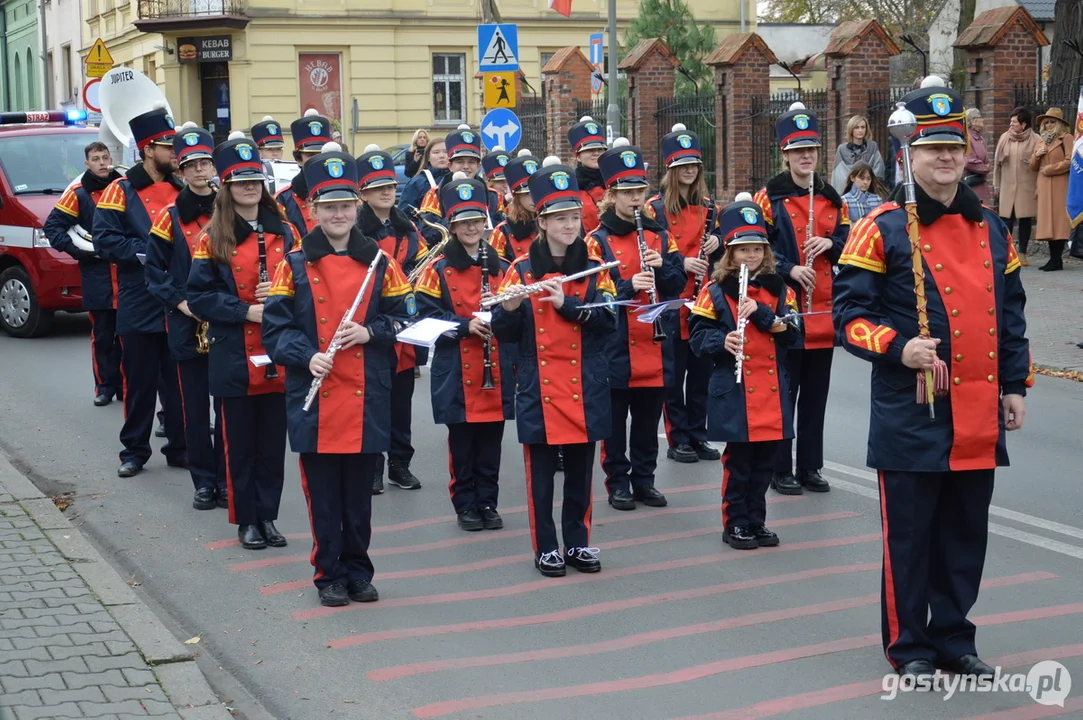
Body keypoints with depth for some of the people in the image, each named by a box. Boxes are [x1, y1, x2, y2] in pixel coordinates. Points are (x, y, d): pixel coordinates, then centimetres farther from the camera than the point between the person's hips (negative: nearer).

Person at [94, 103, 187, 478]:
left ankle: (179, 447, 18)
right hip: (139, 305, -3)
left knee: (178, 380, 8)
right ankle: (134, 450, 15)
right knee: (139, 381, 4)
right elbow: (104, 239, -10)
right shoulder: (122, 190, -3)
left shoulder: (183, 190, 11)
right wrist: (143, 252, -19)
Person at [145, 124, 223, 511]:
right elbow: (154, 268, 5)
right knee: (195, 406, 5)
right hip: (186, 324, 0)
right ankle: (204, 481, 14)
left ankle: (226, 479, 12)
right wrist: (179, 301, -8)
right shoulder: (171, 217, 3)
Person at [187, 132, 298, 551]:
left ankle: (268, 516, 20)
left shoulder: (284, 233, 6)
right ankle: (246, 520, 17)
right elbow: (199, 297, -5)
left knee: (273, 441, 8)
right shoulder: (213, 239, -2)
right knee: (239, 442, 6)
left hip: (278, 358, 2)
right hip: (234, 359, -2)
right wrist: (245, 310, -16)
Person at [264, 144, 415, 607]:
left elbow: (403, 318, 8)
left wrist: (370, 333, -10)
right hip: (315, 400, -1)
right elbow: (275, 327, 1)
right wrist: (306, 356, -16)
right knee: (323, 494, 5)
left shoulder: (379, 263, 5)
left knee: (360, 492, 9)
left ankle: (358, 571, 22)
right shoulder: (294, 266, 2)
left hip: (366, 399, 1)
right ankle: (329, 575, 17)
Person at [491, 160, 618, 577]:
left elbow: (609, 320, -8)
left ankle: (578, 542, 22)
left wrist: (567, 302, -20)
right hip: (538, 387, -2)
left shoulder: (594, 269, 5)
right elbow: (503, 334, -4)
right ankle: (545, 548, 14)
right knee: (540, 471, 3)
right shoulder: (522, 270, 0)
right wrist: (510, 308, -25)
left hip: (585, 387, 2)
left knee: (580, 469, 9)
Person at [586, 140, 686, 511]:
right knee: (615, 419, 5)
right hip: (617, 348, -4)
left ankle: (644, 477, 23)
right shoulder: (598, 241, -5)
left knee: (648, 418, 12)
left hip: (656, 345, 4)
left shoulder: (659, 236, 10)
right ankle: (618, 481, 16)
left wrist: (662, 267, -11)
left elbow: (679, 282, 8)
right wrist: (629, 287, -23)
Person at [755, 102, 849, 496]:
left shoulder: (831, 197, 10)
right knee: (784, 391, 1)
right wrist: (789, 270, -19)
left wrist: (830, 243, -6)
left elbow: (847, 240, 15)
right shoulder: (769, 197, -5)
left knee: (816, 392, 10)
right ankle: (780, 469, 10)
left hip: (823, 309, 5)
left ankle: (810, 466, 20)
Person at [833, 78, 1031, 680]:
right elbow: (851, 314, -7)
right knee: (910, 533, 3)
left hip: (979, 416, 5)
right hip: (911, 415, -5)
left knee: (966, 533, 13)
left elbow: (1011, 314, 17)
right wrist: (897, 348, -22)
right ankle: (910, 645, 17)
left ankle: (954, 637, 27)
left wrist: (1015, 386, 13)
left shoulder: (991, 229, 11)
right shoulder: (882, 229, -6)